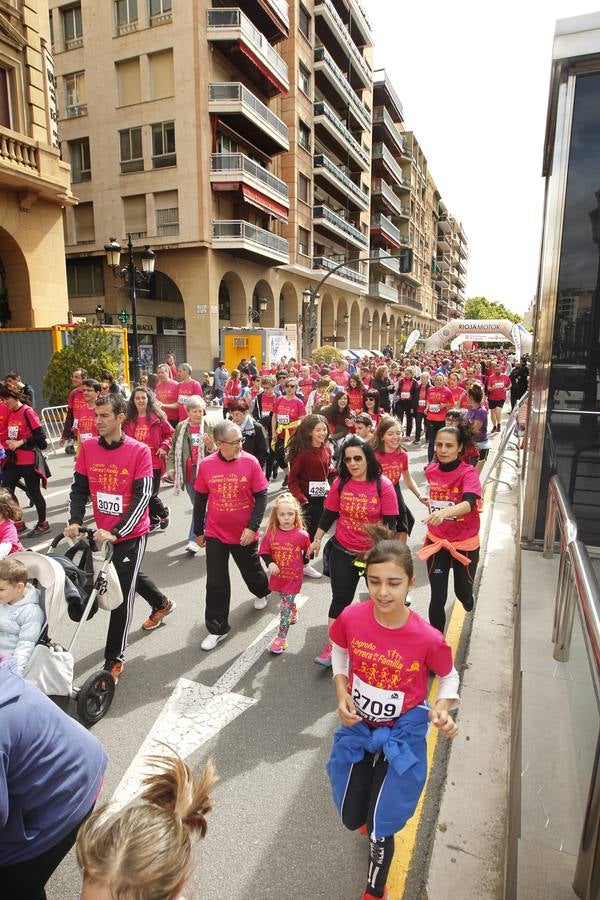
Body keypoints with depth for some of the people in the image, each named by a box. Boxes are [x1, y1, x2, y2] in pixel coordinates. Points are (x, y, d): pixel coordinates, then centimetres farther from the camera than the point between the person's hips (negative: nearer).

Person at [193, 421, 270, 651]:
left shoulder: (250, 462, -13)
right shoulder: (206, 465, -9)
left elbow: (261, 496, -8)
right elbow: (200, 500, 3)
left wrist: (252, 527, -16)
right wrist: (198, 531, 8)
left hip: (244, 534, 0)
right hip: (215, 534, 1)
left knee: (251, 571, 21)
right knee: (216, 583, 3)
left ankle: (262, 592, 55)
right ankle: (217, 629, 20)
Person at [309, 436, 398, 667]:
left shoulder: (383, 485, -15)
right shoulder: (340, 483, -7)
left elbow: (390, 522, -13)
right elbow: (329, 514, 3)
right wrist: (317, 539, 7)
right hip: (342, 551, 2)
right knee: (341, 598, 6)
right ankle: (331, 646, 17)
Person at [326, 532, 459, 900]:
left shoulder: (428, 638, -28)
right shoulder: (351, 618, -23)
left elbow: (449, 676, -6)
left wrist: (442, 709, -24)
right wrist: (342, 695, -12)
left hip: (402, 734, -3)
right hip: (358, 726, 3)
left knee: (381, 825, 4)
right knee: (351, 818, 19)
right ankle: (369, 817, 59)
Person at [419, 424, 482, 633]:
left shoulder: (468, 473, -20)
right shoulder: (431, 470, -6)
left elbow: (469, 503, -39)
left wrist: (444, 513, -57)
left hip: (465, 544, -2)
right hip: (436, 542, 2)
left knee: (462, 591, 18)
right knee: (438, 598, -1)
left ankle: (467, 599, 56)